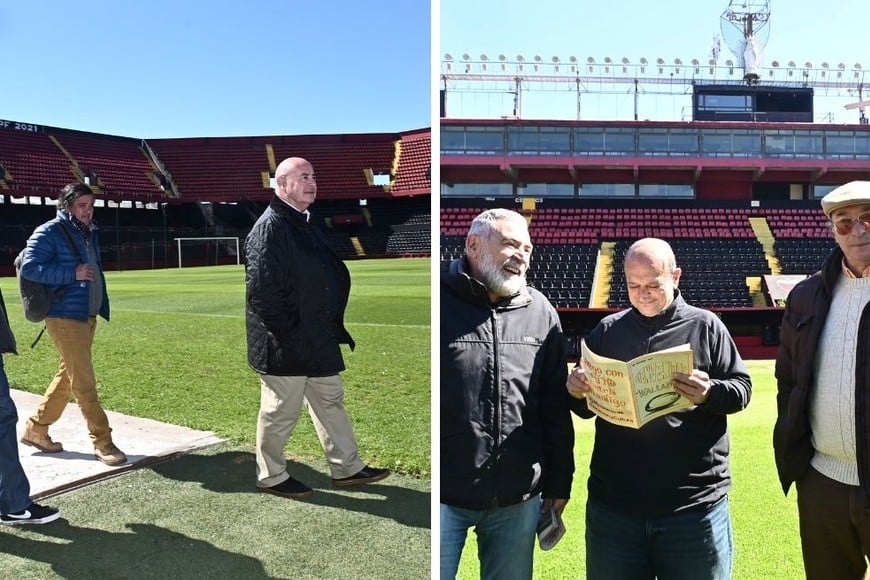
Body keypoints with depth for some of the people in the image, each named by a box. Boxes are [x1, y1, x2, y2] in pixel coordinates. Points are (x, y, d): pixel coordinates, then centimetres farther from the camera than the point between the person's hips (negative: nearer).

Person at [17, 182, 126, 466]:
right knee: (84, 381, -6)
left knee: (68, 376, 16)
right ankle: (102, 442, 0)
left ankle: (35, 429, 30)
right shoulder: (49, 232, -10)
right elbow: (29, 267, -16)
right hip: (65, 316, -9)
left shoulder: (90, 233, 14)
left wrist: (101, 304, 13)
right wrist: (72, 274, -21)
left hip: (88, 315, 9)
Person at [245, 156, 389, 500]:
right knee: (281, 410, 6)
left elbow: (331, 275, 20)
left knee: (330, 400, 16)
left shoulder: (304, 223, 13)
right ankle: (271, 476, 25)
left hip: (317, 339, 10)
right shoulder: (270, 228, -18)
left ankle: (347, 468, 29)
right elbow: (261, 288, -24)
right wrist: (287, 333, -21)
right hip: (285, 343, -10)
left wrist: (334, 326, 13)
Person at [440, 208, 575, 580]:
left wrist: (559, 481, 11)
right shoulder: (442, 302, -6)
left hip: (520, 498, 4)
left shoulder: (541, 313, 7)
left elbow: (555, 407, 10)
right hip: (445, 495, -3)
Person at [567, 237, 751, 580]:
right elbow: (586, 408, 12)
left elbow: (742, 389, 1)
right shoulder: (607, 330, 6)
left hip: (694, 505, -1)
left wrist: (710, 393, -20)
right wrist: (577, 392, -11)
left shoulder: (705, 326, 1)